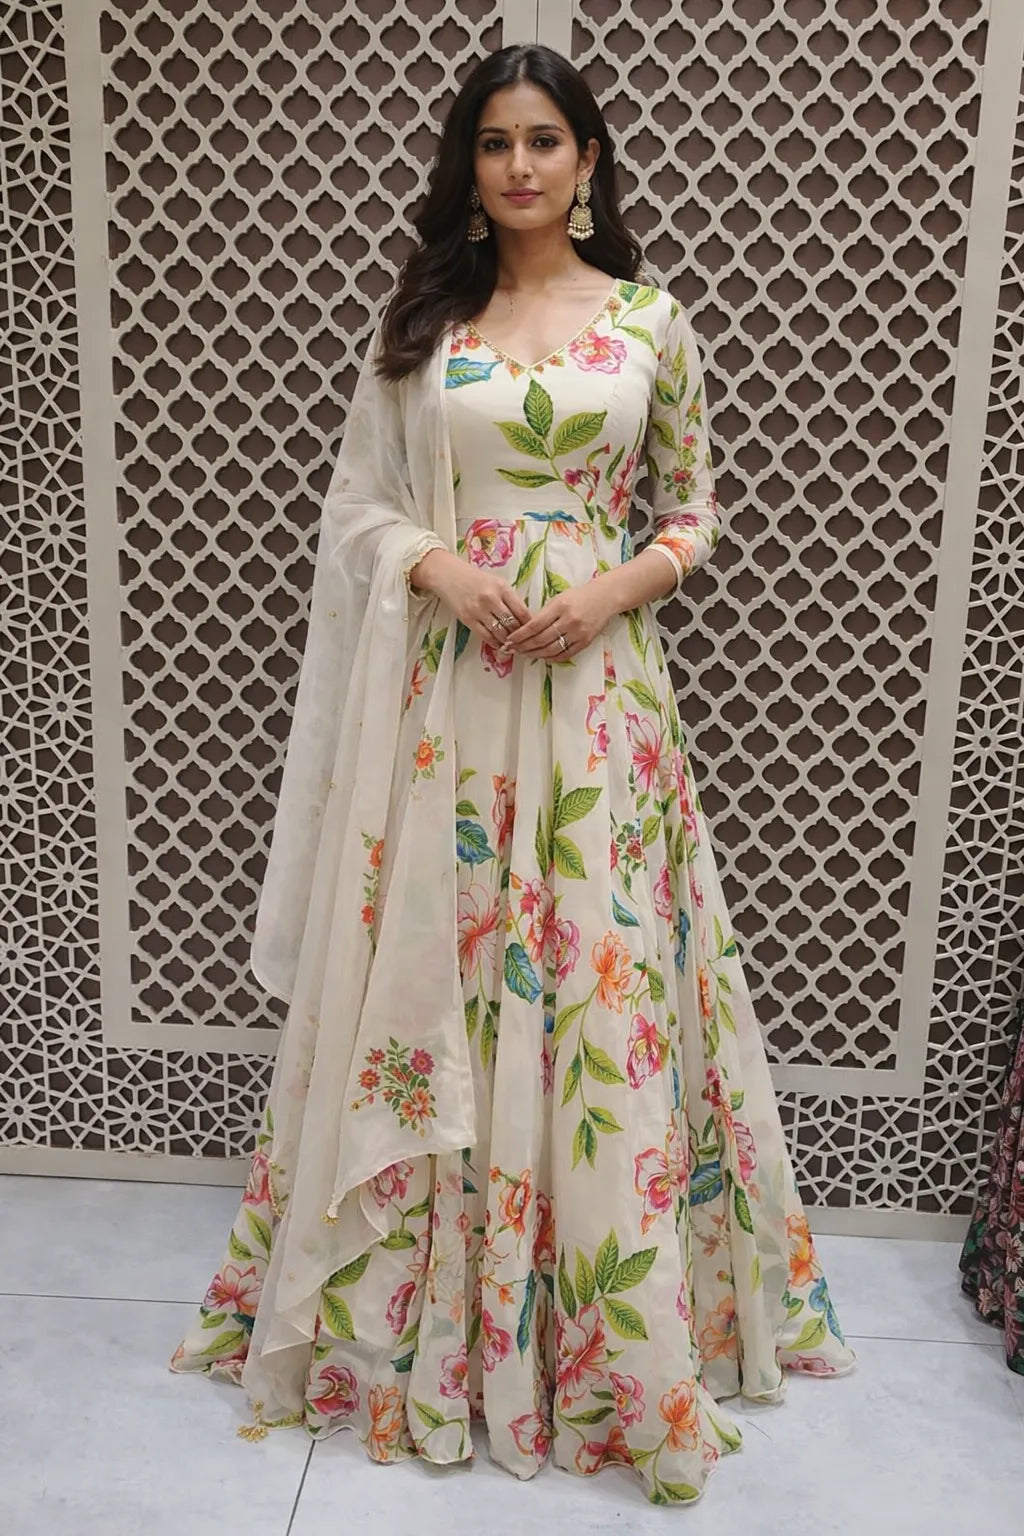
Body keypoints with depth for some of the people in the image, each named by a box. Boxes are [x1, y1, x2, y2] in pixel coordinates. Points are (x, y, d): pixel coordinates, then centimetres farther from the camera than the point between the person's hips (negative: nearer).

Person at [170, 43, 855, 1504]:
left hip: (599, 687, -1)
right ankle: (425, 1309, 26)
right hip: (444, 688, 1)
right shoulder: (420, 318, 9)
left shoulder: (650, 320, 7)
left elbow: (695, 511, 9)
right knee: (435, 977, 6)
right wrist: (445, 569, -12)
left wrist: (608, 591, -10)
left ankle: (616, 1326, 21)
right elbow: (357, 505, 8)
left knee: (601, 978, 2)